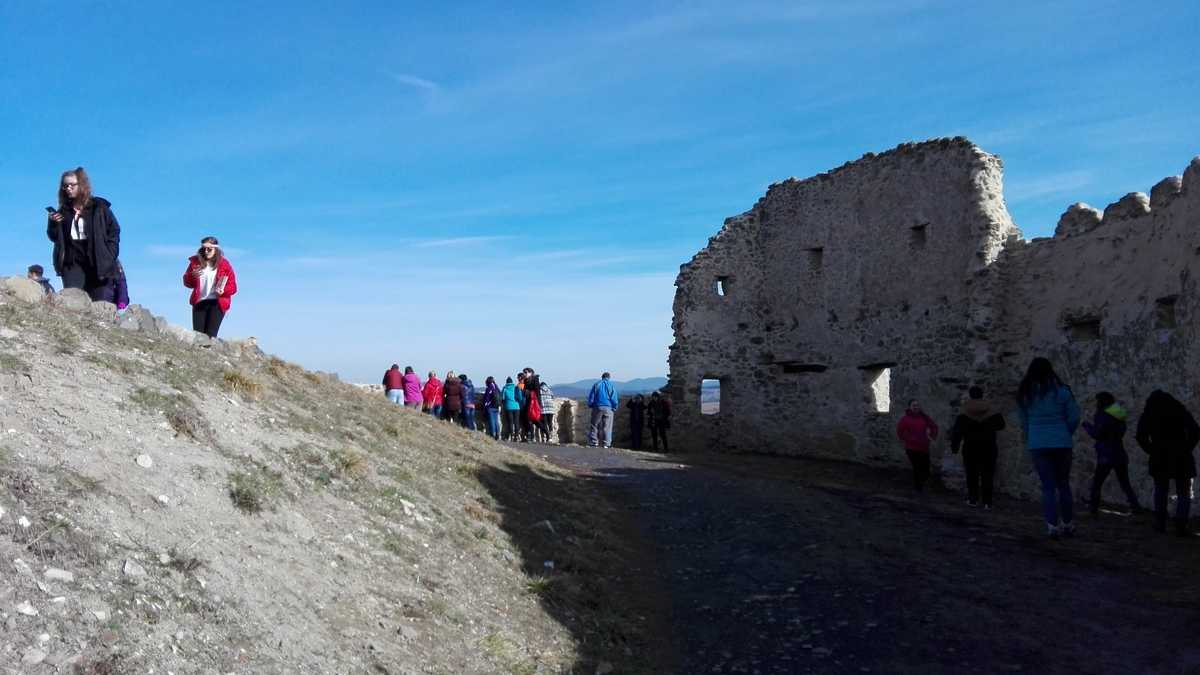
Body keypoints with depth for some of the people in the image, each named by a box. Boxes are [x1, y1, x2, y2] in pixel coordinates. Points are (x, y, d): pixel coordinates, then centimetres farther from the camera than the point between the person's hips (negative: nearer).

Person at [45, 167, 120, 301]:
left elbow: (114, 230, 2)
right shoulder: (64, 210, 11)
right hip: (72, 264, 2)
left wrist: (109, 257, -7)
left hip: (98, 265, -2)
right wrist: (53, 223, -4)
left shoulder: (99, 207, 3)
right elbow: (54, 237, 17)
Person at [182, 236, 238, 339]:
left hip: (217, 303, -3)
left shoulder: (224, 264, -1)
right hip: (199, 302, 3)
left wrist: (223, 291, -23)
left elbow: (233, 286, -1)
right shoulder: (196, 262, 6)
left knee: (210, 335, -10)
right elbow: (187, 283, 12)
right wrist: (192, 275, -10)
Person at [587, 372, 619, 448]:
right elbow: (614, 399, -1)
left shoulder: (596, 384, 5)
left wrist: (590, 406, 15)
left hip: (597, 407, 0)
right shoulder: (611, 385, 3)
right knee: (607, 427, 2)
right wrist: (614, 408, 12)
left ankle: (593, 442, 4)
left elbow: (591, 397, 3)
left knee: (594, 425, 7)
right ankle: (606, 443, -1)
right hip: (608, 408, 0)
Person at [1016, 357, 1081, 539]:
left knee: (1048, 487, 5)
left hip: (1037, 445, 0)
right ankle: (1068, 525, 20)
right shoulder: (1061, 391, -5)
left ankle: (1053, 526, -1)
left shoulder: (1024, 394, -1)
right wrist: (1065, 435, 14)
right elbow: (1074, 417, -2)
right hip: (1062, 443, 0)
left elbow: (1024, 421, 3)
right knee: (1063, 485, 14)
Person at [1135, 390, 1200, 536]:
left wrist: (1152, 451, 7)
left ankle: (1160, 523, 15)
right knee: (1184, 492, 8)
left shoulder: (1147, 414, 7)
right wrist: (1186, 449, 6)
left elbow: (1141, 437, -4)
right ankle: (1180, 525, -5)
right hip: (1181, 458, -1)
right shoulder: (1180, 410, 6)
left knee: (1160, 489, 19)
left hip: (1159, 458, 1)